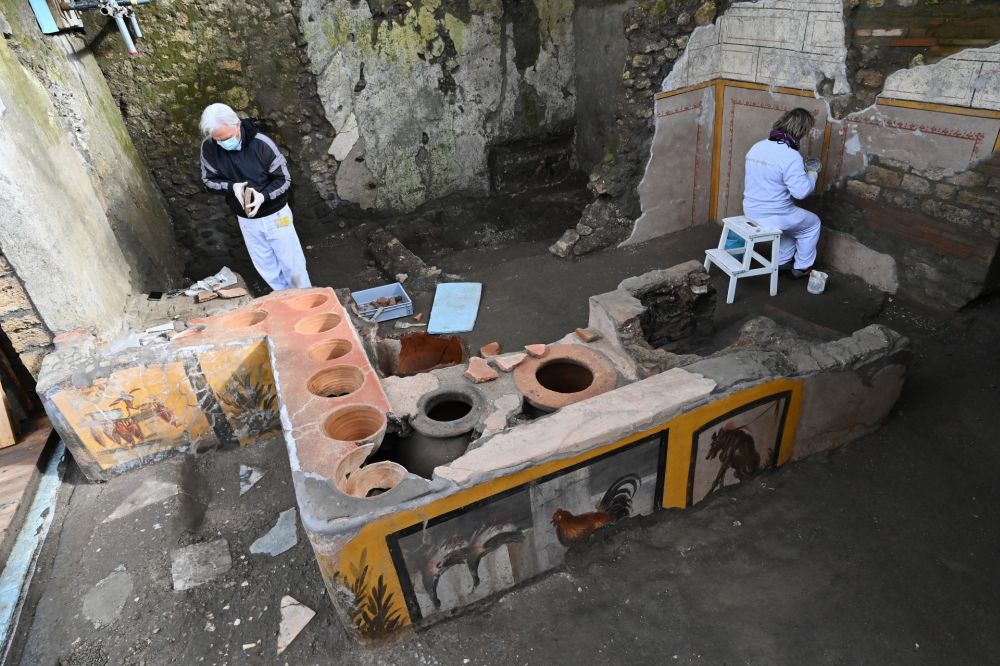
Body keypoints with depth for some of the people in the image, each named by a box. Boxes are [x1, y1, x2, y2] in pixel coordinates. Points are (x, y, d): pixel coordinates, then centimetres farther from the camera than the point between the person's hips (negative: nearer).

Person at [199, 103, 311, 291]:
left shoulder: (262, 143, -22)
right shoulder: (208, 147, -12)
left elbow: (284, 179, -14)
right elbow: (208, 179, 0)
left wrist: (263, 196, -31)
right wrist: (232, 187, -21)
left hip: (275, 215, -3)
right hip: (246, 219, 4)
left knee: (292, 263, 6)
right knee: (266, 267, 16)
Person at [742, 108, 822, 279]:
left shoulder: (757, 147, 1)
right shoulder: (791, 156, -23)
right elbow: (801, 191, -21)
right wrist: (812, 175, 0)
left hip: (751, 211, 7)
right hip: (773, 217, -7)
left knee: (792, 219, 35)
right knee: (813, 223, 21)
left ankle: (782, 262, 39)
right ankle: (802, 267, 31)